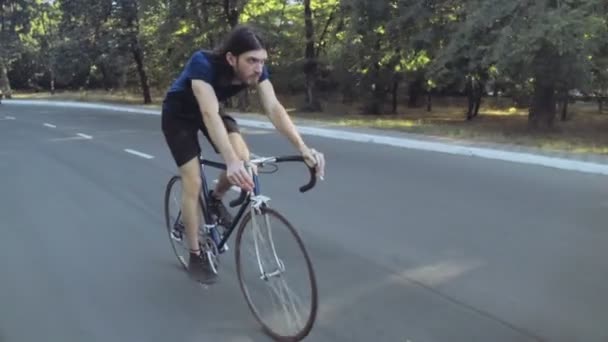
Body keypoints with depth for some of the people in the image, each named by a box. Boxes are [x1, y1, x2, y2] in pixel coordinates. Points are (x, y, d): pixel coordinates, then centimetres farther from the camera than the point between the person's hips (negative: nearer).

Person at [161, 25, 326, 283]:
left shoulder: (255, 70, -24)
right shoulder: (203, 63, -40)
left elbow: (274, 108, -33)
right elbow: (209, 114, -51)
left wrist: (303, 148, -46)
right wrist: (230, 161, -64)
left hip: (210, 111, 5)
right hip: (178, 115, -4)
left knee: (243, 157, -20)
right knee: (193, 183, -11)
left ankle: (216, 199, 12)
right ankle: (195, 256, 6)